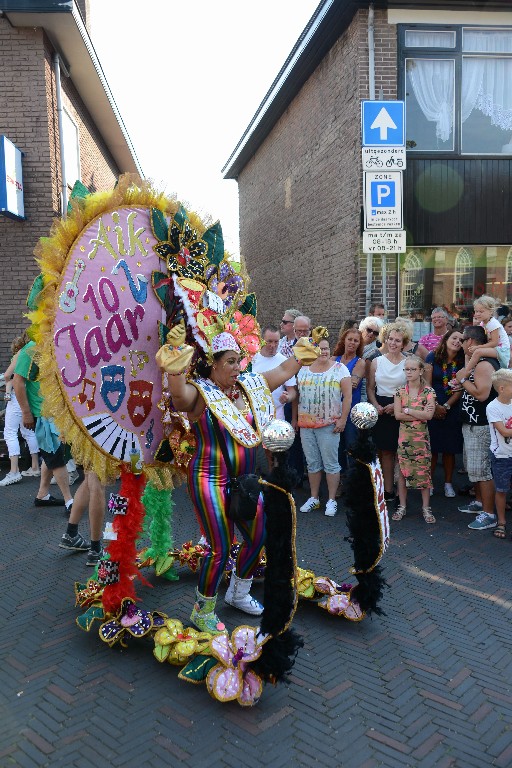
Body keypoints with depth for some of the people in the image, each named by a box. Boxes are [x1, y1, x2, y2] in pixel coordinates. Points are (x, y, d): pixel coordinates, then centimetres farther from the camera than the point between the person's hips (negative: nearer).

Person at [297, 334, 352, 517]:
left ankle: (332, 500, 12)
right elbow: (297, 395, 13)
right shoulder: (303, 370, 10)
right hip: (306, 425, 4)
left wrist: (343, 419, -11)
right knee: (312, 462, 12)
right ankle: (314, 498, 23)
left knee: (330, 463, 2)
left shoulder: (340, 369, -2)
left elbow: (347, 396, -6)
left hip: (329, 425, -4)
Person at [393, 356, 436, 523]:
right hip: (404, 436, 2)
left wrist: (408, 410, -11)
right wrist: (420, 414, -12)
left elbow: (429, 415, -14)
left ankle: (426, 507, 15)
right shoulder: (400, 391, 3)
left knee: (424, 470, 2)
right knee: (402, 471, 6)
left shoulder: (428, 391, -2)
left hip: (421, 437, -2)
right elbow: (398, 415, -6)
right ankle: (402, 506, 18)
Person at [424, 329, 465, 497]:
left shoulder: (462, 363, 3)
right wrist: (435, 406, -11)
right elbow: (427, 384, -5)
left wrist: (446, 406, -11)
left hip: (452, 411, 2)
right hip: (432, 409, -2)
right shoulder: (433, 357, -2)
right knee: (431, 447, 1)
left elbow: (460, 389, -2)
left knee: (450, 448, 7)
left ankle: (448, 483, 18)